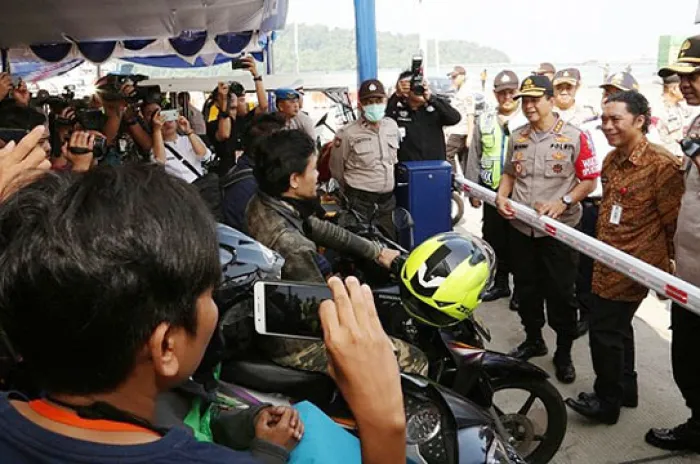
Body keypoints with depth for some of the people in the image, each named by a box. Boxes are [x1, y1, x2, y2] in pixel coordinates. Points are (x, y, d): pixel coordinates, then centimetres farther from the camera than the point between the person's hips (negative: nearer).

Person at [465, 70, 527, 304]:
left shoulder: (528, 121, -4)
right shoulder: (484, 121, 9)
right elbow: (474, 157, 11)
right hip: (492, 189, 4)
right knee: (493, 237, 12)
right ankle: (500, 282, 29)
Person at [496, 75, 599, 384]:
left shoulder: (574, 137, -7)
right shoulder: (517, 137, 8)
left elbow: (589, 180, -7)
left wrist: (563, 203, -20)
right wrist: (501, 196, -1)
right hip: (521, 228, 5)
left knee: (561, 294, 5)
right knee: (526, 289, 16)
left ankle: (563, 353, 22)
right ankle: (533, 340, 35)